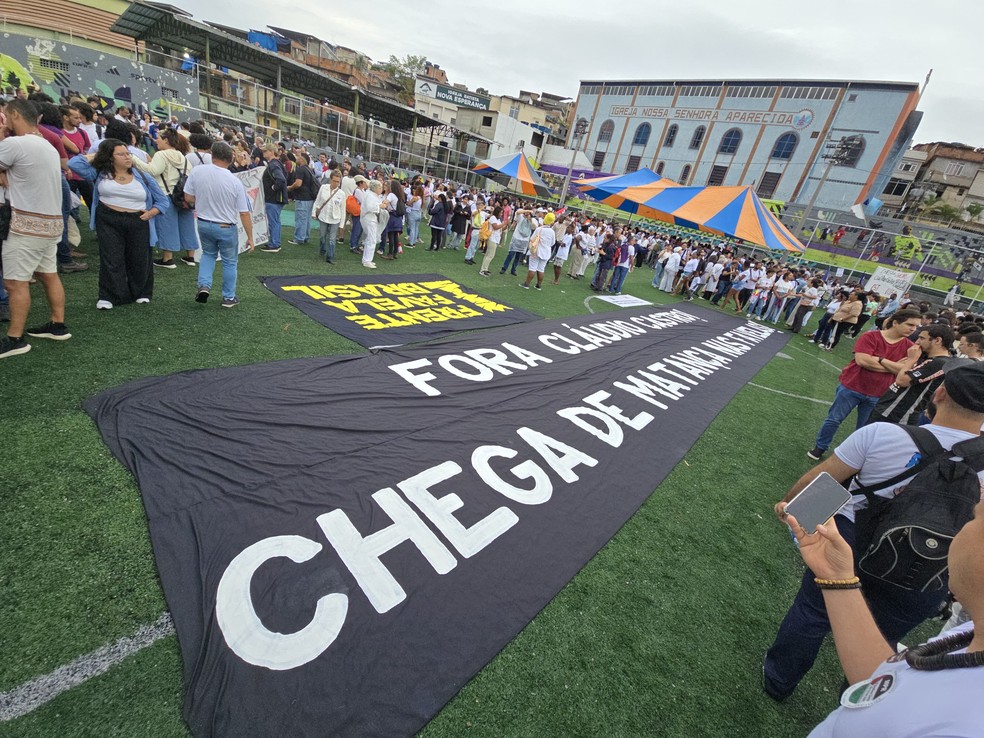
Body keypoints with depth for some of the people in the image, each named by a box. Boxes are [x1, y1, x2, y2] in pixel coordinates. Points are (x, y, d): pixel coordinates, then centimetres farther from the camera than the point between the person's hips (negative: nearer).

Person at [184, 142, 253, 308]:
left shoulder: (196, 171, -10)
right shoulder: (235, 181, -17)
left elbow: (188, 198, -1)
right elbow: (244, 214, -15)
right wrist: (250, 237, -6)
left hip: (204, 224, 3)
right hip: (226, 227, -3)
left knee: (208, 254, 27)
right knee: (230, 262, 13)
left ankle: (204, 285, 9)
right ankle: (229, 298, 19)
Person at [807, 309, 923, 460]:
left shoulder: (909, 347, -1)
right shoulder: (871, 336, -12)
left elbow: (905, 371, -11)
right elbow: (862, 360, -24)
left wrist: (880, 360, -17)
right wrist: (894, 367, -14)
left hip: (877, 395, 3)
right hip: (851, 387, -3)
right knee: (834, 419, 6)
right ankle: (820, 448, 22)